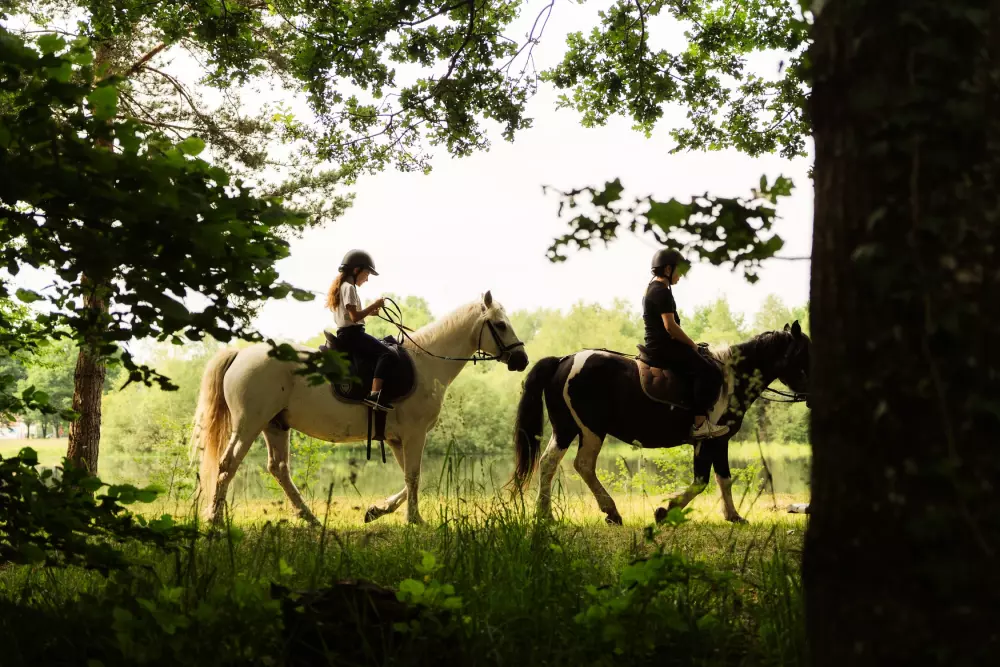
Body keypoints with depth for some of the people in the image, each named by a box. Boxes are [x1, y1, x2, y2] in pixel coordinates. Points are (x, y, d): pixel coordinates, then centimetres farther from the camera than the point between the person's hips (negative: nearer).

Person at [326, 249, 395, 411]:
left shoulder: (342, 286, 19)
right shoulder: (349, 287, -11)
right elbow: (355, 316, -20)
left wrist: (369, 311, 13)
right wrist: (374, 305, -12)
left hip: (343, 335, 11)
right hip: (352, 334, -11)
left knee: (382, 344, 19)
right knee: (386, 353, -20)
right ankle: (375, 394, -35)